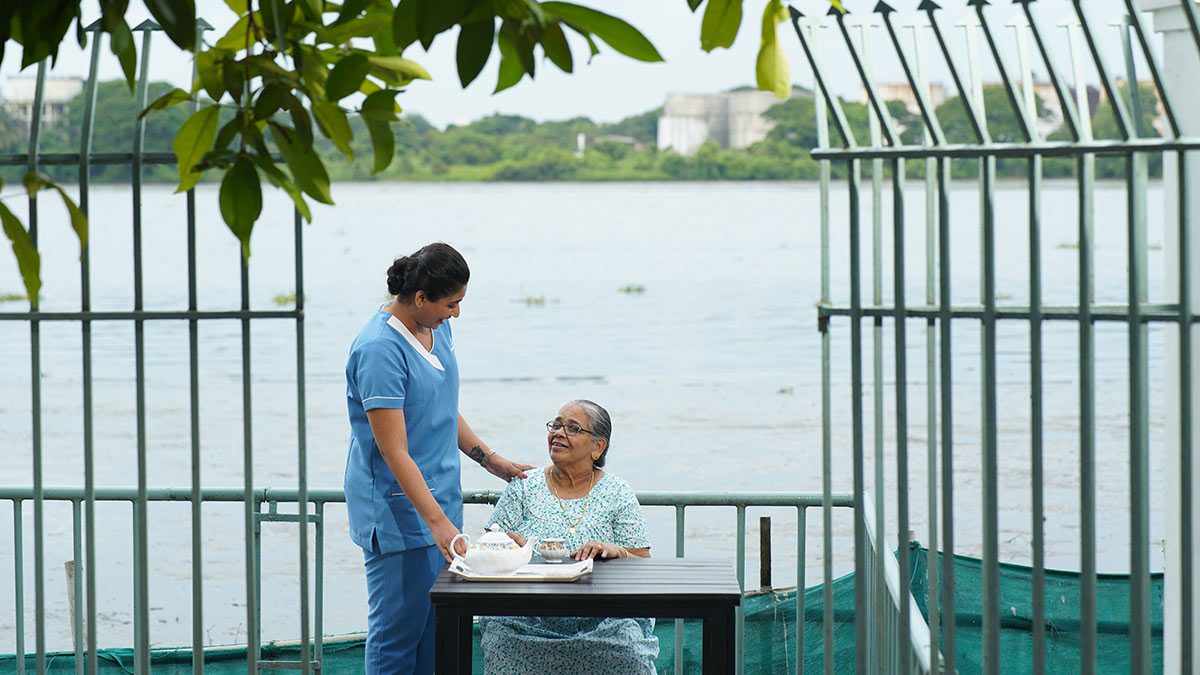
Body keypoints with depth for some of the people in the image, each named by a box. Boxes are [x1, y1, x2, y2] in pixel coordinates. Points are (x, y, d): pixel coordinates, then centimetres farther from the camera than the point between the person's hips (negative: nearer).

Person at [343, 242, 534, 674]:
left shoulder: (437, 329, 7)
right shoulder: (380, 350, -21)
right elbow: (394, 452, -24)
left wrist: (489, 459, 19)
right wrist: (437, 521, -28)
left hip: (439, 497, 9)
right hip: (399, 509, -9)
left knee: (434, 627, 10)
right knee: (399, 630, -5)